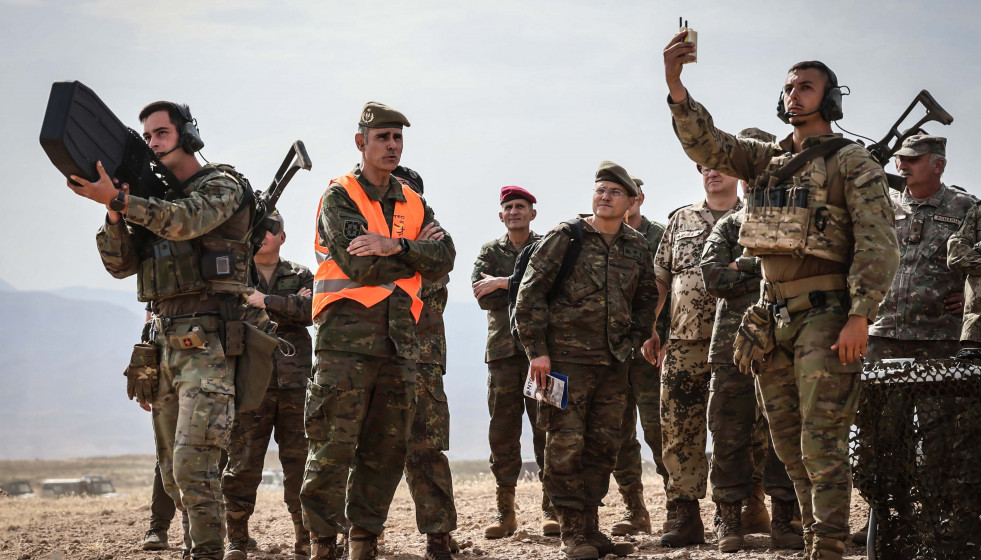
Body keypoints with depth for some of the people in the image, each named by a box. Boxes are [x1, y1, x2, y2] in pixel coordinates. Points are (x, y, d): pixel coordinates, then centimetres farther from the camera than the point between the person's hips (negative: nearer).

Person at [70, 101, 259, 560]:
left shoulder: (221, 186, -1)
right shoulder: (156, 198, 19)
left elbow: (185, 222, -22)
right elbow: (121, 264, 11)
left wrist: (117, 198, -29)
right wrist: (114, 214, -7)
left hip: (207, 344, -8)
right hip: (165, 345, 8)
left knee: (192, 465, -18)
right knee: (172, 473, 11)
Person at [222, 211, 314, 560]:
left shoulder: (301, 277, 14)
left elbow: (312, 309, -5)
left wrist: (266, 301, -12)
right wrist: (288, 305, -7)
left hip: (295, 384, 1)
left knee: (300, 463, 1)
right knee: (242, 465, -3)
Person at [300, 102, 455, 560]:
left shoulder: (413, 205, 18)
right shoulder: (340, 197, -1)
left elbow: (445, 256, 0)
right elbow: (360, 266, -14)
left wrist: (395, 246, -16)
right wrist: (416, 260, -2)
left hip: (399, 340, 6)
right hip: (346, 337, -6)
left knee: (386, 450, 8)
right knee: (333, 448, -7)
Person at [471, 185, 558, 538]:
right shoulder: (490, 251, 16)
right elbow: (482, 295, -1)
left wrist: (503, 283, -12)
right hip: (503, 348, 2)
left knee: (547, 428, -5)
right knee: (502, 430, 1)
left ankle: (552, 508, -2)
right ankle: (505, 511, 4)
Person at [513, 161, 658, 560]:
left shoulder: (637, 248, 10)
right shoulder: (566, 237, -5)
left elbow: (647, 300, 22)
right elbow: (530, 294, -7)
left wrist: (631, 343, 11)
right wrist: (537, 350, -11)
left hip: (613, 363, 5)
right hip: (566, 358, -5)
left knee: (603, 445, 8)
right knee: (566, 444, -6)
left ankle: (590, 526, 17)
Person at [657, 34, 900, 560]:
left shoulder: (851, 162, -3)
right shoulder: (766, 159, 15)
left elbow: (878, 243, -10)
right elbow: (706, 143, 1)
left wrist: (859, 316, -19)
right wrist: (675, 85, -16)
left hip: (825, 317, -7)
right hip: (773, 320, 7)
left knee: (821, 444, -10)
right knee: (790, 446, 11)